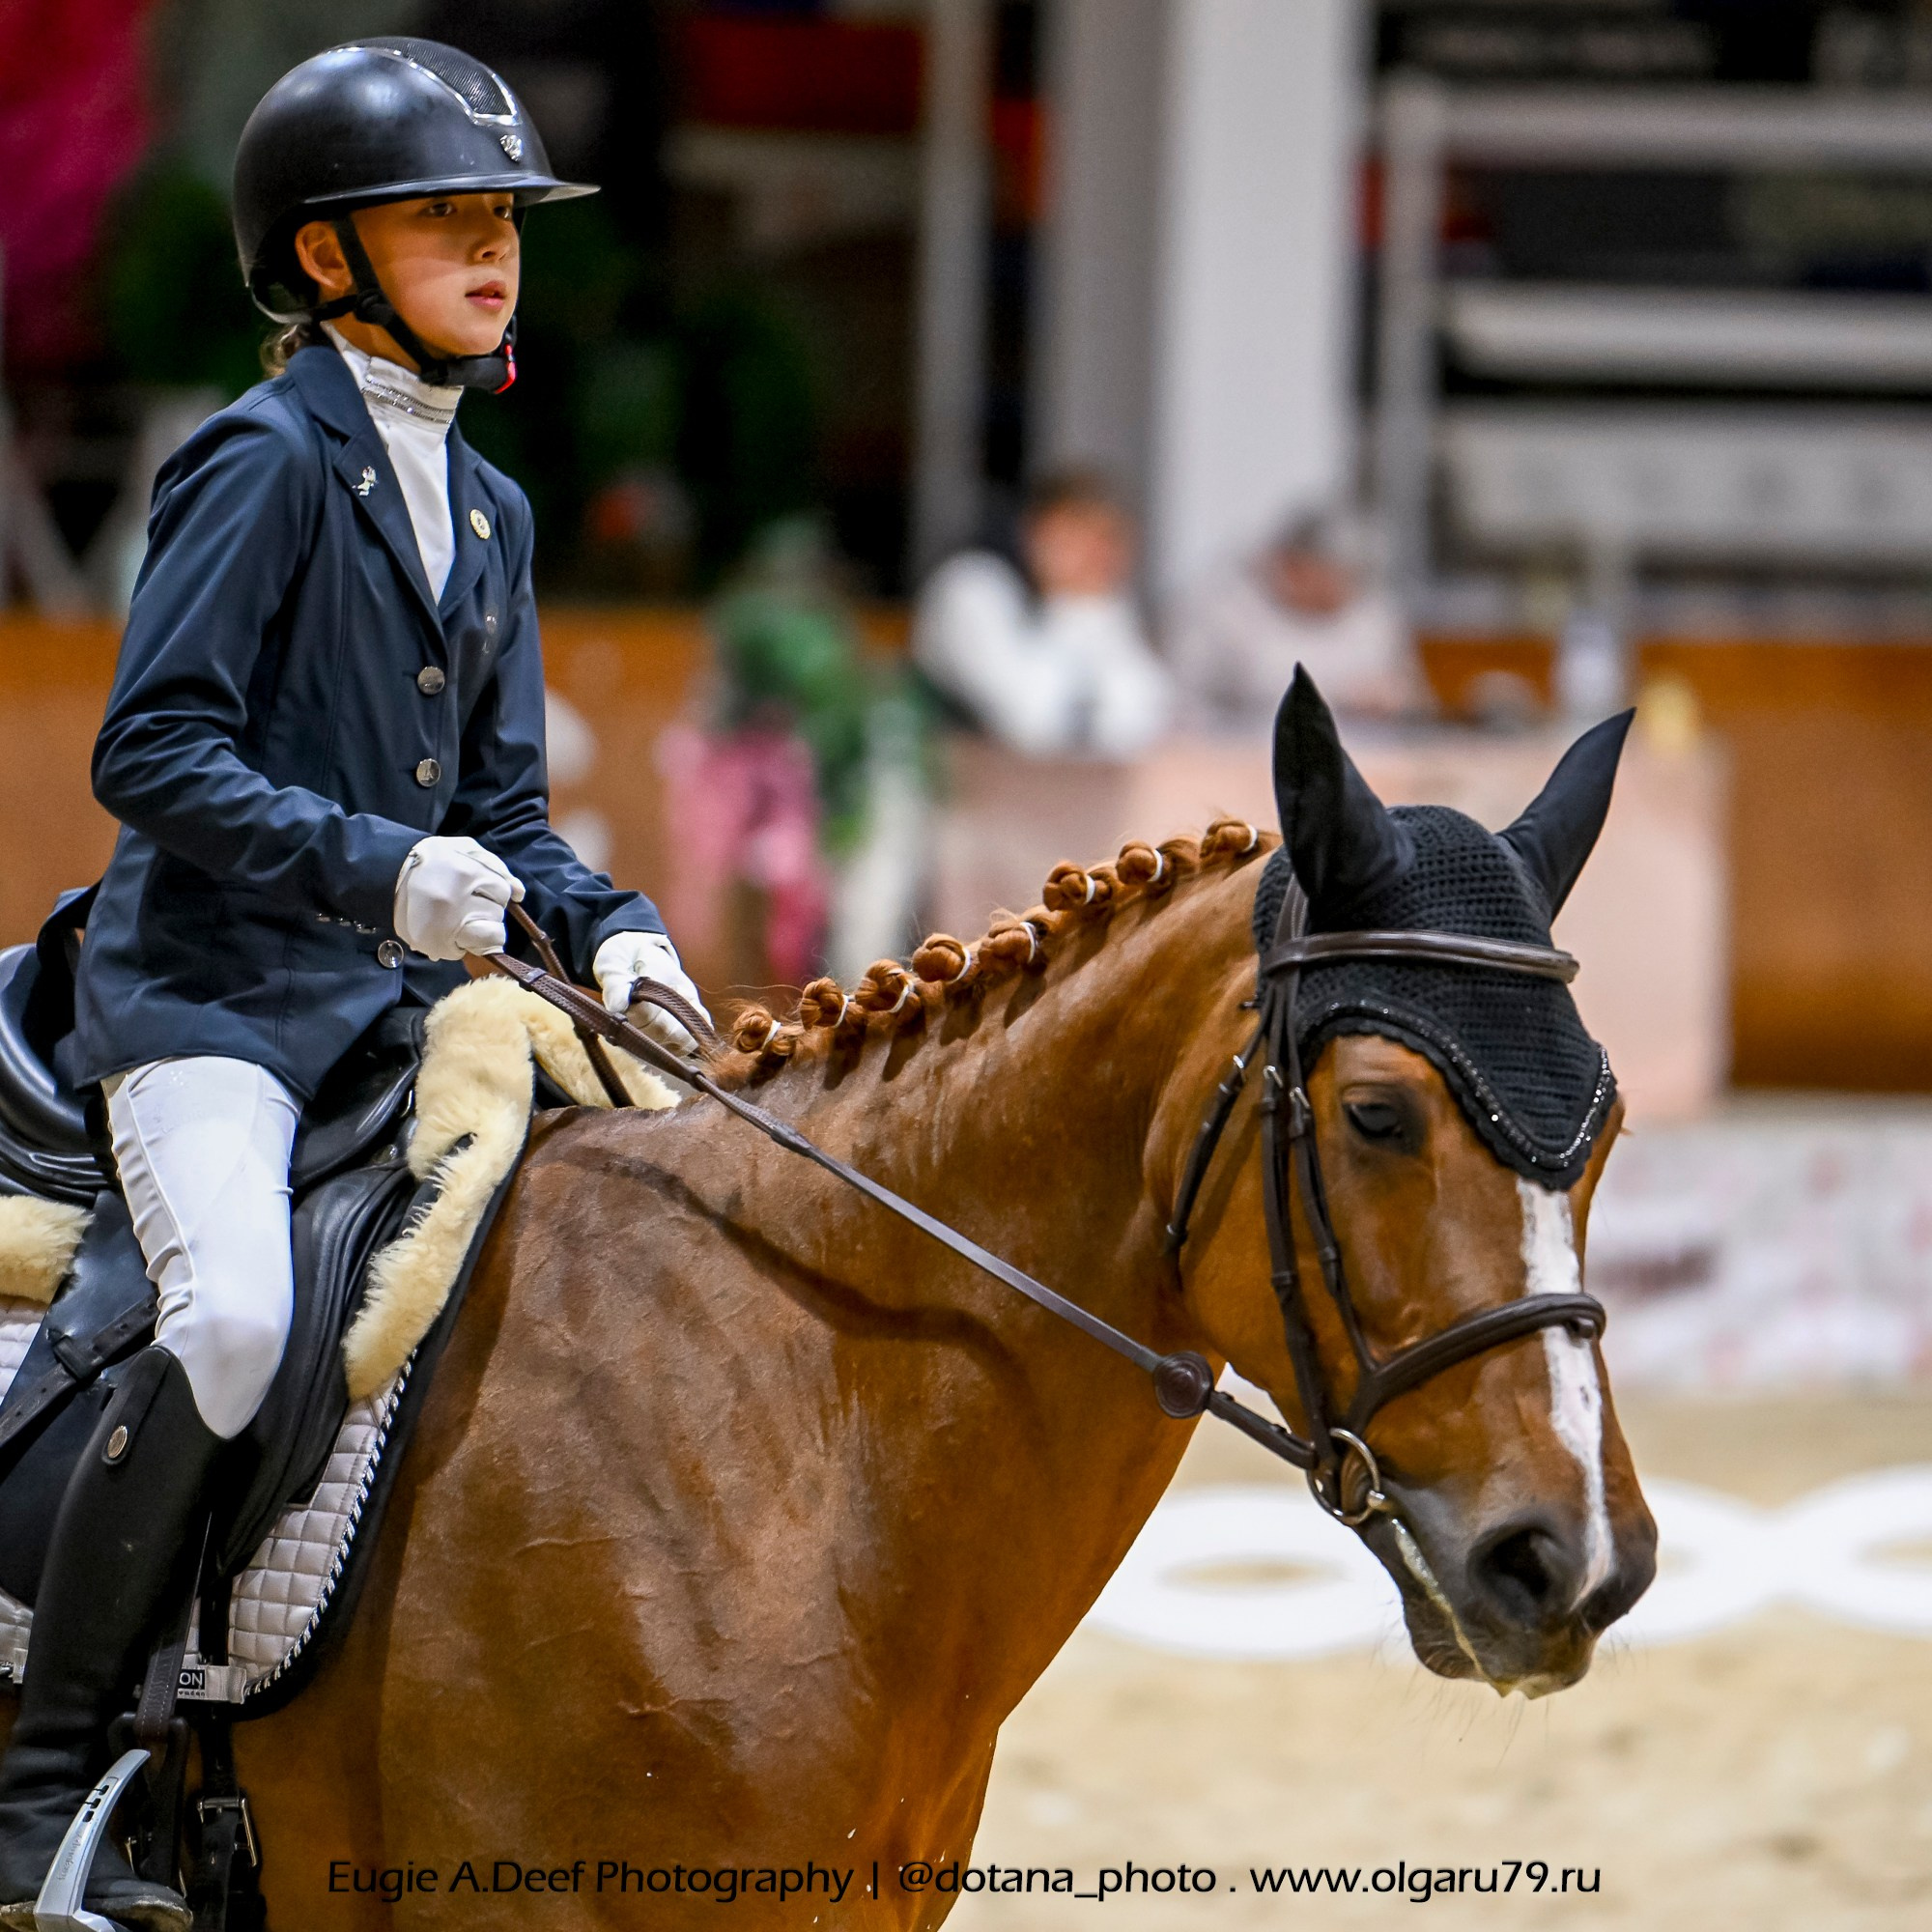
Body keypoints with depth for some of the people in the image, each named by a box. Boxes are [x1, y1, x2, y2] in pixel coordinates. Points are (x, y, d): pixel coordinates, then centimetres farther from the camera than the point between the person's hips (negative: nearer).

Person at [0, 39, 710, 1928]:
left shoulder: (487, 510, 17)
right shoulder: (266, 460, -6)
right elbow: (153, 751, -14)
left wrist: (609, 927, -1)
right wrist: (374, 868, -23)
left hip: (396, 996, 8)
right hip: (207, 989, -8)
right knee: (233, 1310, -30)